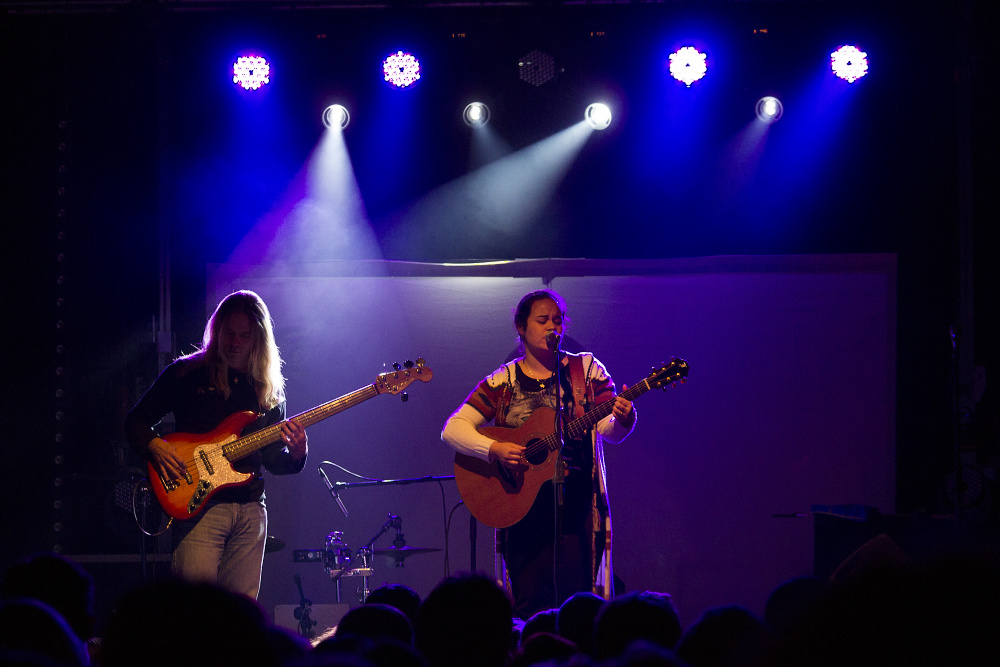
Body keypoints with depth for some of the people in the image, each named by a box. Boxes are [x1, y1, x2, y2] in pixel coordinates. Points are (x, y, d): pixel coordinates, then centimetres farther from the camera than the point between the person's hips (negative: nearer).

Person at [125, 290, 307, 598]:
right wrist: (155, 446, -14)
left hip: (250, 508, 4)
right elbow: (135, 421, 7)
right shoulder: (187, 373, 4)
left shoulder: (269, 391, 15)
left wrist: (296, 454, -5)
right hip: (200, 504, -4)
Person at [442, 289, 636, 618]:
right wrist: (494, 449, -16)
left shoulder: (586, 370, 7)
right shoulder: (503, 382, 7)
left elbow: (610, 431, -2)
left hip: (577, 503, 0)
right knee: (530, 605, -5)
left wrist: (623, 419, -26)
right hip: (522, 504, 0)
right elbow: (452, 429, 1)